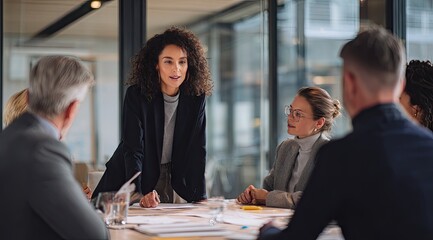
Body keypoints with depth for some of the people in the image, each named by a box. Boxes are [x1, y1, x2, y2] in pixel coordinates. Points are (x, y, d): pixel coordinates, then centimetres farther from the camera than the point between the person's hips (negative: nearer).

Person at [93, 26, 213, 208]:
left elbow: (197, 149, -7)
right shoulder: (136, 95, -18)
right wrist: (139, 194, -34)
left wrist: (200, 197, -15)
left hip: (176, 180, 3)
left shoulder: (196, 98, -9)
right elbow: (133, 149, -22)